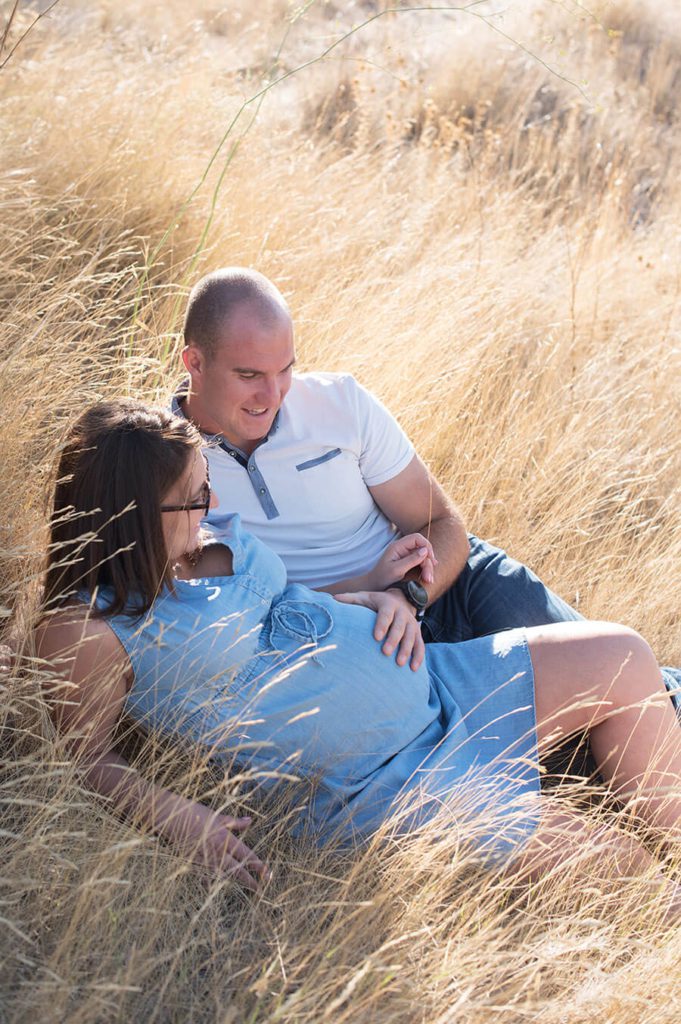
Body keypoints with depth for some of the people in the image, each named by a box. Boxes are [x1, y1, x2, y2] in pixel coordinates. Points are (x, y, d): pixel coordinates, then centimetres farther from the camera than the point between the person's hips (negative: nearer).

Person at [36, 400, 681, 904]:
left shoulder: (209, 536, 6)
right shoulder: (86, 628, -16)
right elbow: (90, 759, -11)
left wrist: (374, 598, 2)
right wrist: (179, 818, -28)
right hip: (372, 783, -9)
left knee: (620, 660, 3)